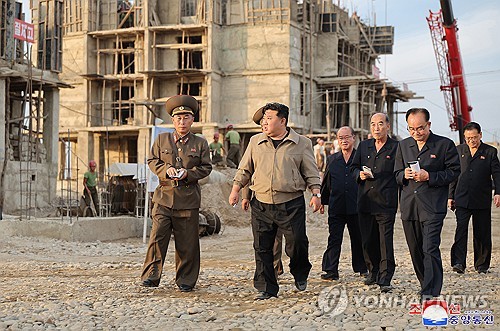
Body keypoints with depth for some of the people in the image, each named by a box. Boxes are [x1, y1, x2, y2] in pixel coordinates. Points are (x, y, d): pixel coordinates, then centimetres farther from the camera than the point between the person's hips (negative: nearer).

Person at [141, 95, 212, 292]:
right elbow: (152, 161, 10)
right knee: (158, 235, -9)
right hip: (164, 196, 0)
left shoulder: (200, 144, 9)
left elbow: (206, 168, 8)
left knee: (187, 242, 3)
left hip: (188, 198, 0)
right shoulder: (161, 139, 11)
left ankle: (186, 280, 13)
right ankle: (151, 275, -1)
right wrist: (166, 170, -9)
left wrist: (188, 173, -10)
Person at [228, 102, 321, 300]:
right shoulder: (255, 142, 12)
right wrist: (235, 189, 8)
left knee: (297, 242, -8)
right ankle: (267, 289, 11)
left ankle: (300, 275, 22)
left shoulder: (302, 143, 5)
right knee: (262, 247, 1)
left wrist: (316, 194, -5)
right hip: (261, 204, 3)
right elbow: (245, 169, 18)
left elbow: (311, 173, 7)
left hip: (291, 204, -2)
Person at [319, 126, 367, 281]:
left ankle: (362, 268, 23)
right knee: (334, 239, 0)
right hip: (336, 207, 2)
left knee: (358, 239, 9)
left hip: (357, 206, -2)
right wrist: (322, 201, 15)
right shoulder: (332, 160, 12)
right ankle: (331, 270, 2)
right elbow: (326, 182, 16)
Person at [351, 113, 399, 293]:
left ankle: (385, 279, -6)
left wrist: (401, 199, -8)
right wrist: (360, 174, -3)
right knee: (368, 240, 11)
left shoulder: (396, 148, 0)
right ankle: (373, 272, 27)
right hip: (365, 202, 5)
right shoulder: (363, 146, 13)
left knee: (386, 241, -8)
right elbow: (353, 167, 20)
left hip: (386, 203, -5)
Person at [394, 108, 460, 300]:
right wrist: (405, 175, -6)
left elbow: (454, 172, -2)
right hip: (409, 206, 5)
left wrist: (429, 176, -14)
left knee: (430, 249, -13)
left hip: (433, 206, -5)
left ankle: (431, 292, -10)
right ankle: (426, 286, 26)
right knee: (415, 251, 11)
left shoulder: (445, 145, -1)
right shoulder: (403, 146, 14)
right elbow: (397, 175, 18)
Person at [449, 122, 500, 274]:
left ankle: (482, 265, 17)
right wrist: (450, 196, 10)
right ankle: (458, 263, -17)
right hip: (462, 199, 1)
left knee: (482, 233, 5)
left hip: (482, 200, 0)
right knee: (461, 230, -13)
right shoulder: (459, 150, 10)